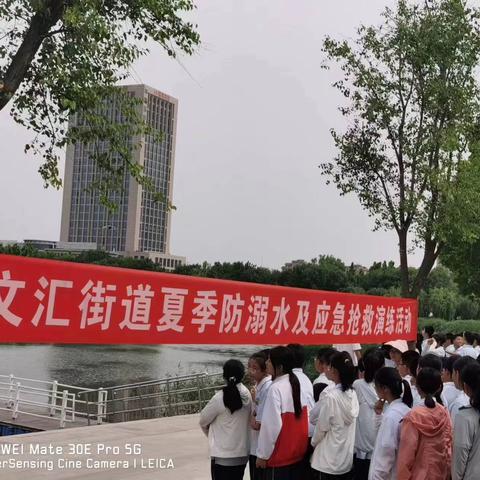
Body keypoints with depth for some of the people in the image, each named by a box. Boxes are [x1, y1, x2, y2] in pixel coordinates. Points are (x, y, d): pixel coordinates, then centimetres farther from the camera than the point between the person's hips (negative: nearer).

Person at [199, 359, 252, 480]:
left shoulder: (220, 398, -17)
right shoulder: (247, 395, -3)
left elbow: (203, 421, -3)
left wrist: (211, 434, 18)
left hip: (223, 455, -5)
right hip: (242, 453, 5)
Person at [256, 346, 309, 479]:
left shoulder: (276, 388, -19)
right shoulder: (297, 383, 4)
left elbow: (272, 425, -20)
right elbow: (307, 416, 8)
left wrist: (263, 454, -12)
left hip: (279, 455, -7)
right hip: (297, 451, 7)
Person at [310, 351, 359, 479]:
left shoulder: (329, 394, -19)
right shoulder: (352, 393, 1)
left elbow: (322, 426, -12)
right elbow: (349, 422, 8)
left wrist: (313, 442, 7)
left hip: (329, 459, -6)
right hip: (347, 458, 6)